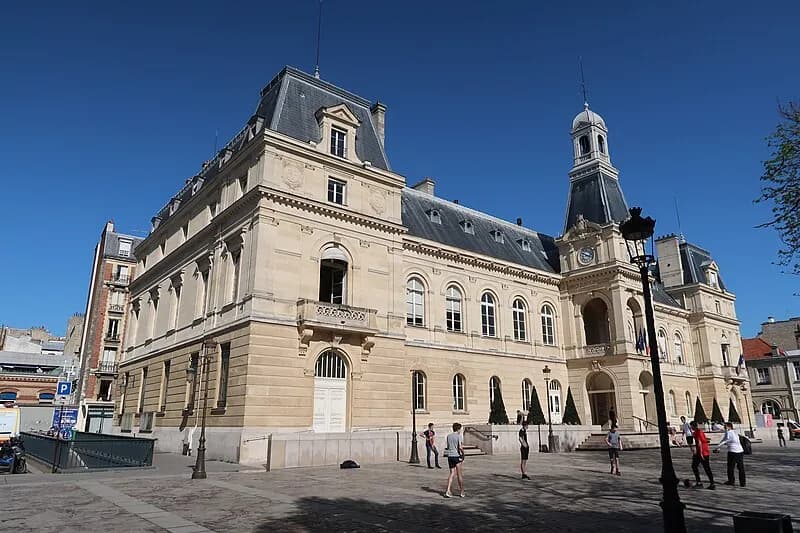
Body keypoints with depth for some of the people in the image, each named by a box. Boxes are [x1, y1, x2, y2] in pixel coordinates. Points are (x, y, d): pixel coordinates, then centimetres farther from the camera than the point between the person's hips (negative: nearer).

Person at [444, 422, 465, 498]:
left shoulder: (448, 436, 10)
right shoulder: (459, 436, -8)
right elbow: (460, 447, -18)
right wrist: (463, 452, 0)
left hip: (450, 456, 5)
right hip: (457, 456, -5)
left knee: (452, 473, 8)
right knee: (459, 474, 6)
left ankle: (448, 491, -4)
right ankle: (462, 492, 17)